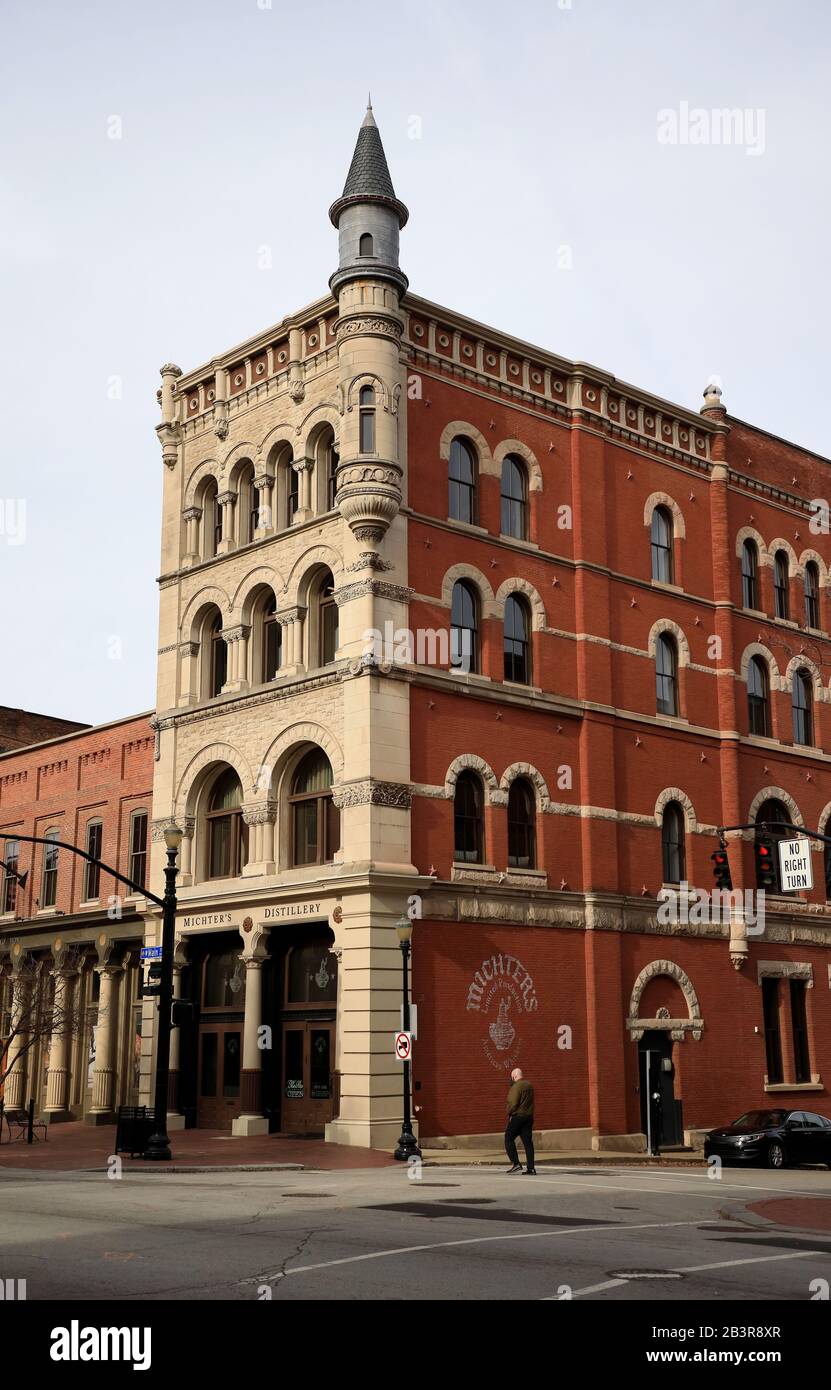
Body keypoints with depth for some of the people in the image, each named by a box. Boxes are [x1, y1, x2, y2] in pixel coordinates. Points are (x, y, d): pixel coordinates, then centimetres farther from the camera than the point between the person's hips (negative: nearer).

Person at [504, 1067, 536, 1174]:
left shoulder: (516, 1086, -14)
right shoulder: (529, 1085, 12)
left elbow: (513, 1103, -19)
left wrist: (509, 1113, -4)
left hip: (517, 1117, -8)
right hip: (529, 1116, 8)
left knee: (509, 1139, 2)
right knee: (528, 1142, 6)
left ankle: (516, 1163, -7)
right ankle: (530, 1168, 3)